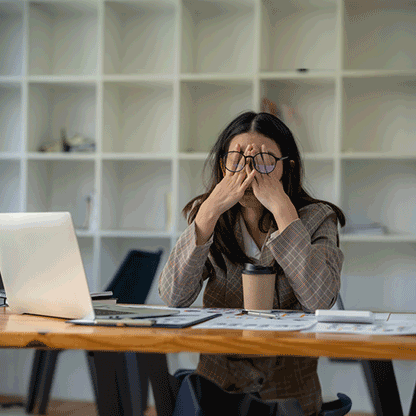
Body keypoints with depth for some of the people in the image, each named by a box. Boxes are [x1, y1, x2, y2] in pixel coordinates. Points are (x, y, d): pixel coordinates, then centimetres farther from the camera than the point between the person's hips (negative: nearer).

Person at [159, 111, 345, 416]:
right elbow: (173, 298, -11)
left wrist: (282, 208, -20)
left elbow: (320, 300, -20)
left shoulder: (316, 219, -2)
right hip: (216, 388, 1)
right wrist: (210, 211, -17)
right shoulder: (210, 219, 5)